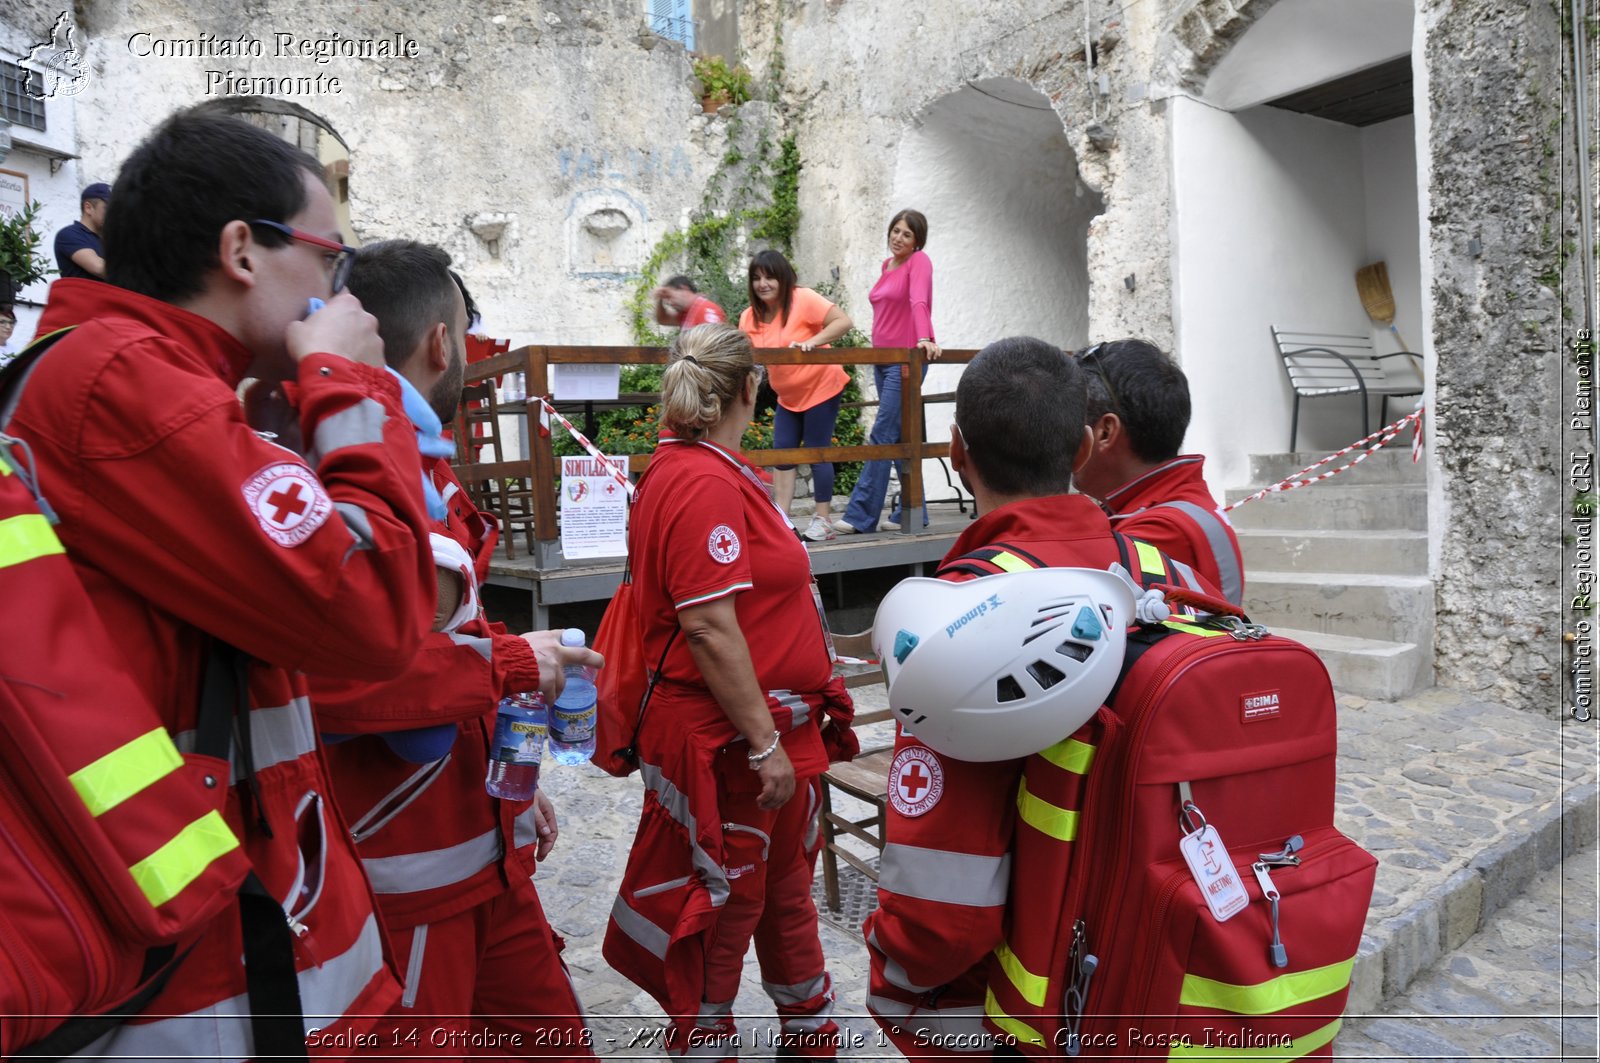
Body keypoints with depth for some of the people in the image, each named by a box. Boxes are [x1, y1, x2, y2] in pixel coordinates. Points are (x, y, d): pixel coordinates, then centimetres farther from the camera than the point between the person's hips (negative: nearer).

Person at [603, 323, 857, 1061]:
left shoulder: (686, 468, 9)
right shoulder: (705, 482, -22)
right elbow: (709, 627, -26)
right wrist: (765, 743, -20)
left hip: (772, 729, 10)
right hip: (730, 745, -10)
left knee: (786, 892, 25)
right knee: (720, 915, 10)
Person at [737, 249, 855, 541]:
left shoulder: (803, 300, -17)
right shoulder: (750, 317, 0)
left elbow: (844, 321, -24)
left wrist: (813, 342, -35)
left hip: (821, 387, -6)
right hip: (787, 396, 6)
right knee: (781, 453, 4)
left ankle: (823, 521, 7)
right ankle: (780, 520, 9)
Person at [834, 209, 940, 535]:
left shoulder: (919, 262, -7)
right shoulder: (887, 265, 16)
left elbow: (919, 302, -23)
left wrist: (924, 339, -38)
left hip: (907, 360, -9)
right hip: (882, 360, 9)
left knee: (882, 436, -10)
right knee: (899, 438, 10)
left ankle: (860, 515, -9)